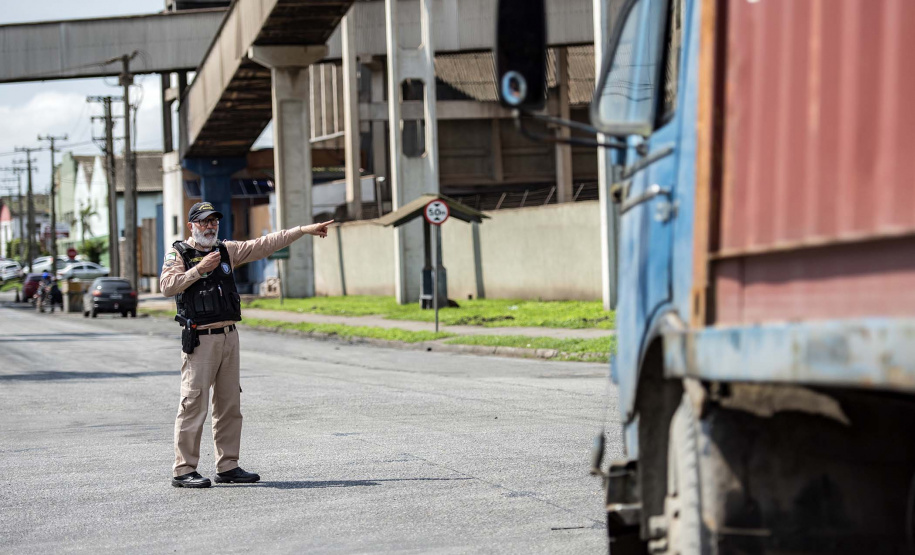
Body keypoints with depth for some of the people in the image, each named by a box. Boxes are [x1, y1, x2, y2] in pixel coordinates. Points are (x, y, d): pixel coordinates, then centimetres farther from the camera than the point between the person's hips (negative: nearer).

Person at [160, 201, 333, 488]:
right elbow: (167, 286, -15)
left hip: (229, 336, 7)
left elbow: (264, 244, 16)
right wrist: (199, 269, -17)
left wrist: (303, 230, 12)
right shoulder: (178, 253, -1)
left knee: (229, 405, 9)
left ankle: (228, 467, 16)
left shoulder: (226, 250, 15)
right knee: (193, 403, -9)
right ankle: (183, 470, -8)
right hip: (199, 339, -7)